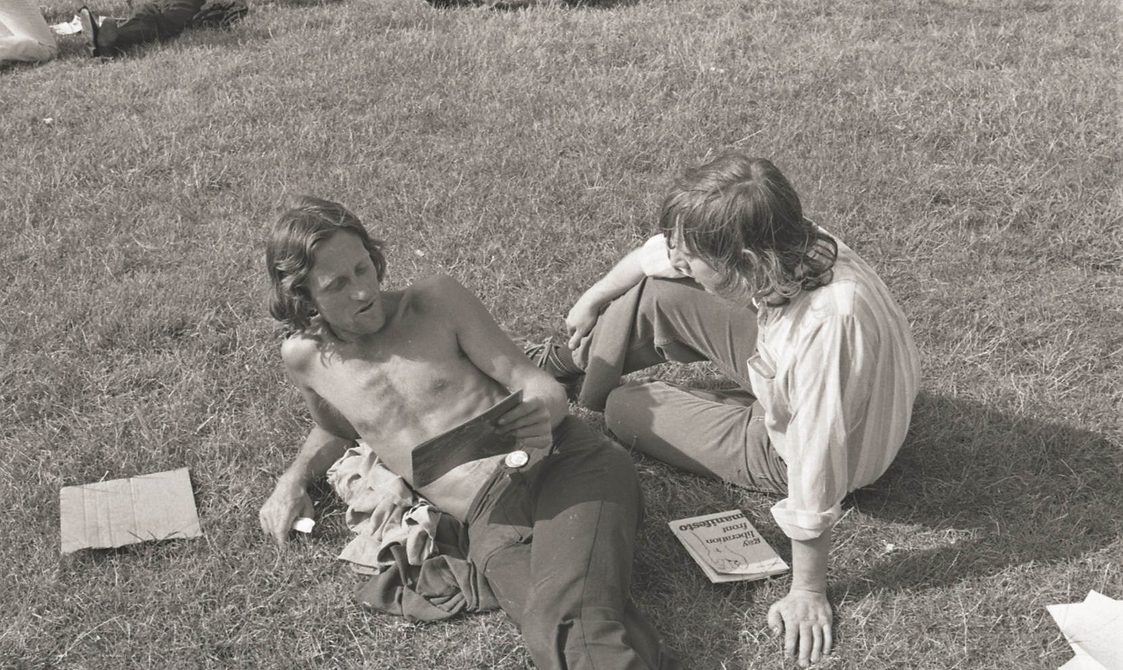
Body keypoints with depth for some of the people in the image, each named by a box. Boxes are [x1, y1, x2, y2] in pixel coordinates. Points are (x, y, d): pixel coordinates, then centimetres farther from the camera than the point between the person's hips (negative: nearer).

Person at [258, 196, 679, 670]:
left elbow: (542, 388, 6)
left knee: (570, 620, -34)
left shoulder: (437, 301, 8)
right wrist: (294, 478, 17)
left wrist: (541, 416, -18)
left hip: (568, 460, -1)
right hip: (490, 517, 1)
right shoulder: (304, 357, 14)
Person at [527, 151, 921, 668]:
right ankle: (576, 362, 30)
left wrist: (807, 594, -26)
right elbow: (663, 254, -6)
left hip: (783, 450, -6)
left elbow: (814, 475, -38)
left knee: (625, 409, 1)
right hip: (782, 385, 6)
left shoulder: (825, 325, -47)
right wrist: (593, 299, 8)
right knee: (657, 293, 4)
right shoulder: (780, 245, -25)